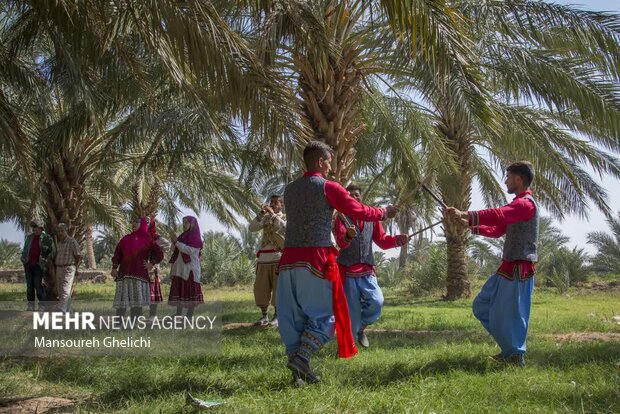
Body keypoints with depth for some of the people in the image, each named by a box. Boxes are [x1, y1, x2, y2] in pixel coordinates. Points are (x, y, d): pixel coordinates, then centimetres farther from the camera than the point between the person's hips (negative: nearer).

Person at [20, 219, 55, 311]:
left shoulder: (47, 238, -3)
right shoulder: (29, 237, 10)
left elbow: (52, 251, 0)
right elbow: (25, 249, 20)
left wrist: (46, 261, -6)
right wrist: (23, 259, 9)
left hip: (38, 265, -4)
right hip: (28, 265, 4)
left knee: (38, 284, -10)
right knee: (29, 285, 4)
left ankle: (42, 305, -1)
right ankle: (30, 305, 8)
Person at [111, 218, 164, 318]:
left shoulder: (147, 240, 7)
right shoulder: (126, 239, 14)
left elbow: (159, 253, 9)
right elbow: (117, 253, 10)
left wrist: (151, 264, 1)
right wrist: (114, 267, 0)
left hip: (139, 274, -2)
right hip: (124, 274, 2)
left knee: (136, 301, 0)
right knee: (122, 301, -1)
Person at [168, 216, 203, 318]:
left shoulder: (196, 237, -3)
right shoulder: (182, 236, 18)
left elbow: (190, 250, -17)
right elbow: (177, 252, 20)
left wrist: (176, 242, -14)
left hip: (190, 268, -7)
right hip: (180, 268, 7)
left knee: (190, 291, -5)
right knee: (179, 290, 4)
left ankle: (190, 315, -4)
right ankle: (178, 314, 6)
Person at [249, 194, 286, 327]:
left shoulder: (286, 218, 6)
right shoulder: (265, 218, 18)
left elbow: (284, 228, -16)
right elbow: (252, 228, 4)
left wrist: (273, 214, -15)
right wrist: (261, 214, -8)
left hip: (279, 257, -4)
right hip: (264, 257, 4)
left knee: (278, 287, -5)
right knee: (261, 287, 1)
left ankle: (277, 316, 0)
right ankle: (264, 316, 9)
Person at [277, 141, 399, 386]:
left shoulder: (290, 189, 15)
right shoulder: (328, 187, -4)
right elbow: (358, 211, 0)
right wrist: (384, 213, 16)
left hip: (289, 257, 6)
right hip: (316, 256, -6)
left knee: (293, 315, 8)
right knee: (324, 313, 4)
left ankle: (299, 373, 9)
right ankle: (301, 357, -12)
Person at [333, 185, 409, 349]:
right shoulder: (341, 218, -2)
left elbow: (382, 241, 10)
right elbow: (341, 242, -18)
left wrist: (398, 240, -9)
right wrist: (348, 235, -41)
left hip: (367, 271, 3)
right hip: (347, 272, -3)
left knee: (377, 301, -14)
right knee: (351, 310, -3)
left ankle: (361, 327, 14)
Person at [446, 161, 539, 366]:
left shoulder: (526, 203, -15)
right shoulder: (519, 204, 19)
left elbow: (498, 215, -32)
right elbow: (497, 230, 23)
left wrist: (466, 215, -33)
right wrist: (470, 225, 16)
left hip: (519, 269, -10)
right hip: (508, 267, 10)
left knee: (510, 314, -2)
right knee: (482, 305, 14)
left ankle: (515, 356, 14)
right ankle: (510, 348, 23)